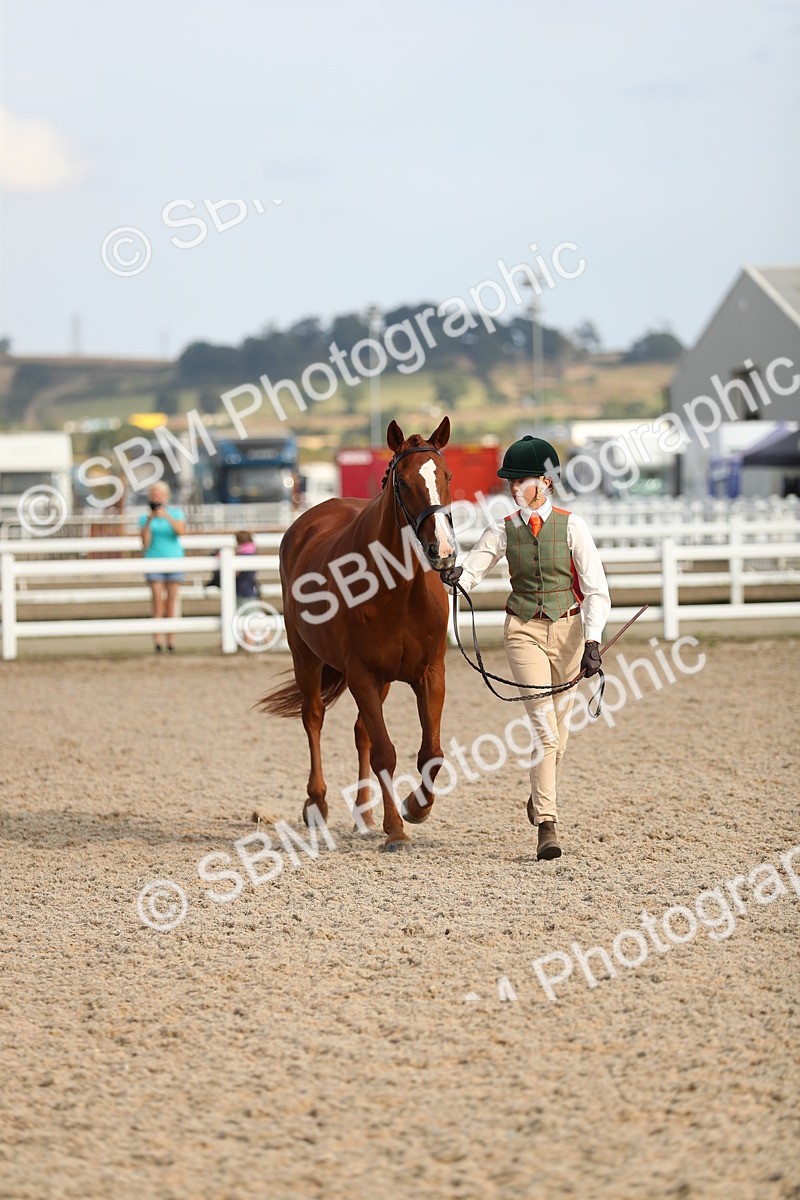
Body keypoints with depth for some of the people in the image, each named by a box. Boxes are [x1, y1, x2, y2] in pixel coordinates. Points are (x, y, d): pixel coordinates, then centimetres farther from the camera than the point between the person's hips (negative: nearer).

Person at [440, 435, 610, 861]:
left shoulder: (571, 527, -6)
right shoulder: (504, 531, 0)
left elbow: (596, 591, -8)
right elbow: (470, 570, -2)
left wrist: (592, 641, -20)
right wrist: (454, 576, -27)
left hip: (567, 628, 0)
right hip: (524, 630, 0)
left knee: (558, 727, 10)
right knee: (543, 725, -12)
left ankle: (540, 794, 39)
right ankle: (546, 825, -13)